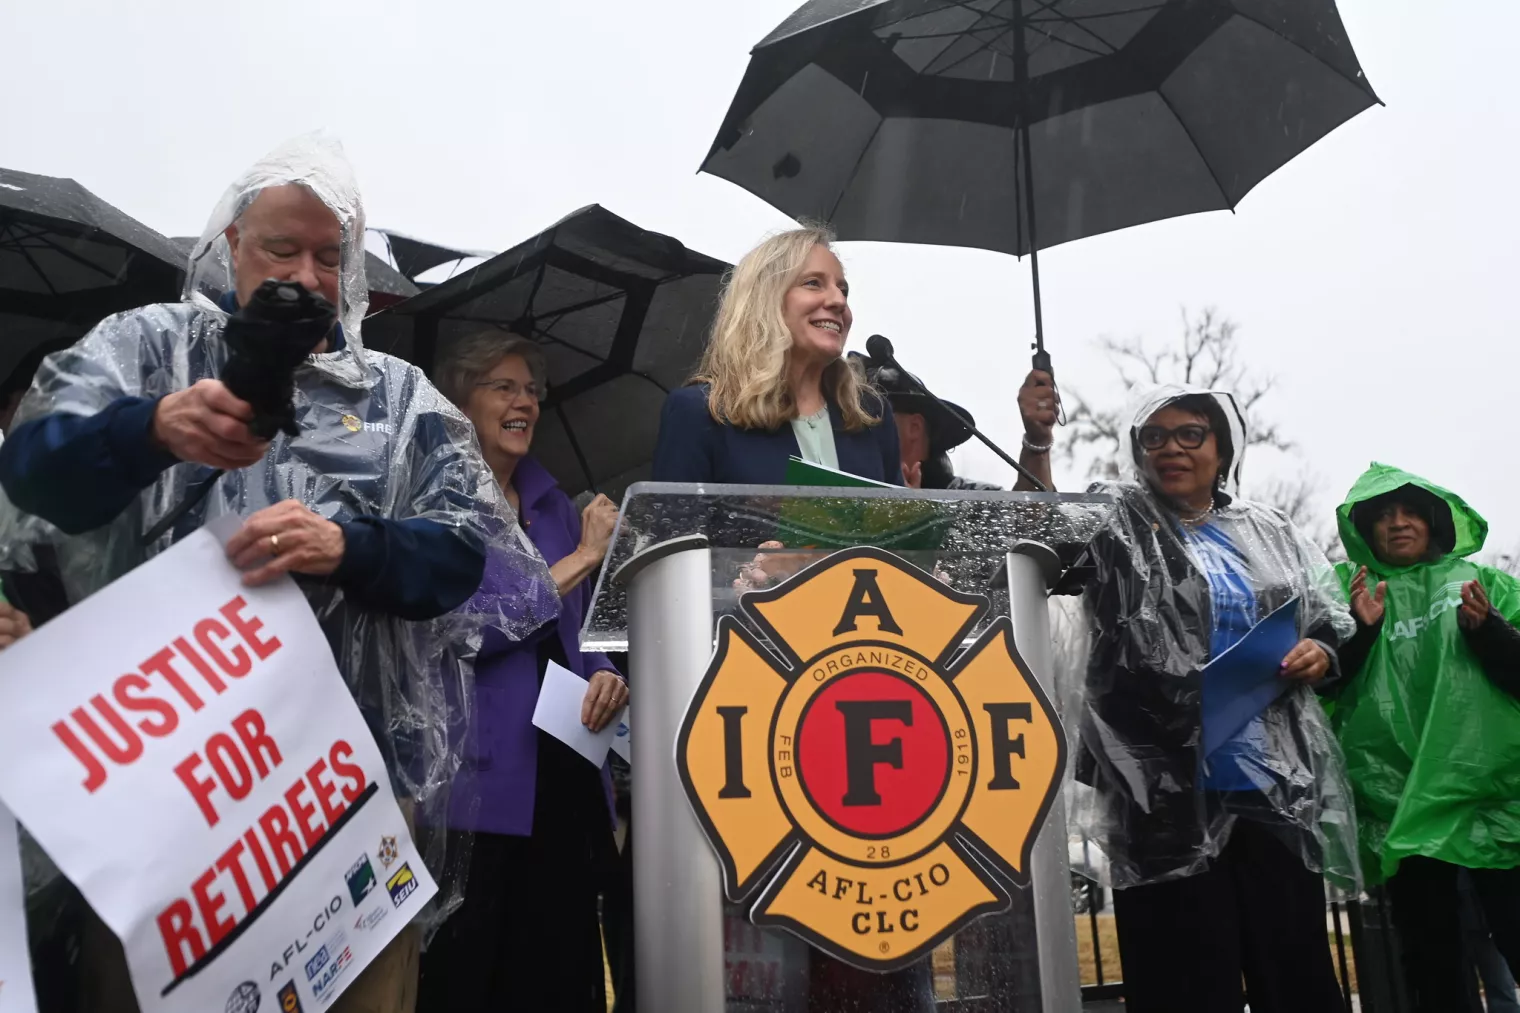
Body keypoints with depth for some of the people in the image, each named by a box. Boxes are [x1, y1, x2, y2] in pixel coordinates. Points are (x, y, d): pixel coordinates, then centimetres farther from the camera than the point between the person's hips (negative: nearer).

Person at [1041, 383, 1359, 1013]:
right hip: (1171, 793, -4)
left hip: (1275, 788, 4)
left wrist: (1319, 654, -2)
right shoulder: (1116, 524, 3)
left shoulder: (1269, 534, 14)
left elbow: (1333, 625, 20)